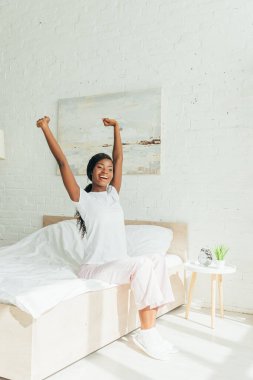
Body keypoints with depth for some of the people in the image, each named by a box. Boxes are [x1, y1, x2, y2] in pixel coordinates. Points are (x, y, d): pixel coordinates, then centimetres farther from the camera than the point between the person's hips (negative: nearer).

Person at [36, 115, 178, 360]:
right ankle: (146, 333, -20)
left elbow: (119, 158, 17)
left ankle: (150, 331, -17)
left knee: (157, 260, -19)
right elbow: (62, 162, -8)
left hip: (119, 265, 6)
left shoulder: (113, 194, 12)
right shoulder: (83, 199, -3)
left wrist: (116, 127, 21)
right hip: (95, 269, -6)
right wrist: (45, 129, -7)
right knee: (142, 264, -29)